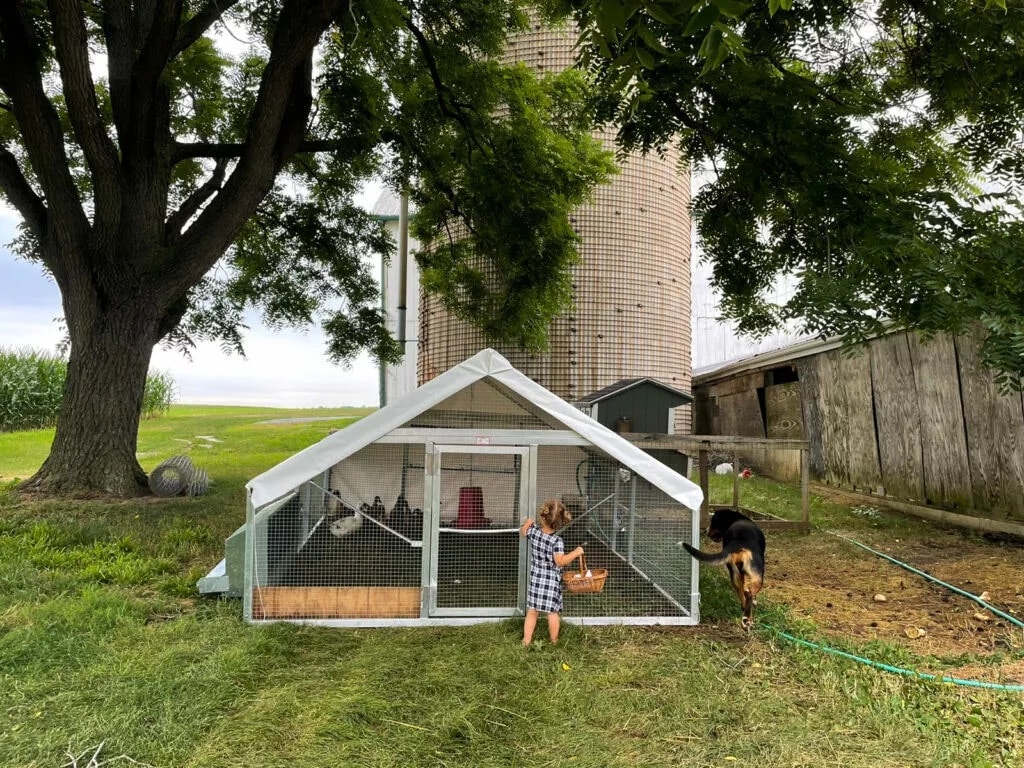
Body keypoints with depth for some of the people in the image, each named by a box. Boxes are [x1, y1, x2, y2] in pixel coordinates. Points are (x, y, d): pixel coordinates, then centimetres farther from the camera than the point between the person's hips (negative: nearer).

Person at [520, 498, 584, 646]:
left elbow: (523, 532, 15)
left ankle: (526, 640, 20)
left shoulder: (534, 532, -7)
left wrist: (527, 523, 35)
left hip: (535, 579, 4)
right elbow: (560, 561, -26)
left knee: (532, 611, 13)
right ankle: (554, 641, 21)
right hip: (552, 581, -4)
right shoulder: (557, 541, -21)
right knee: (552, 612, 9)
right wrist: (576, 552, -17)